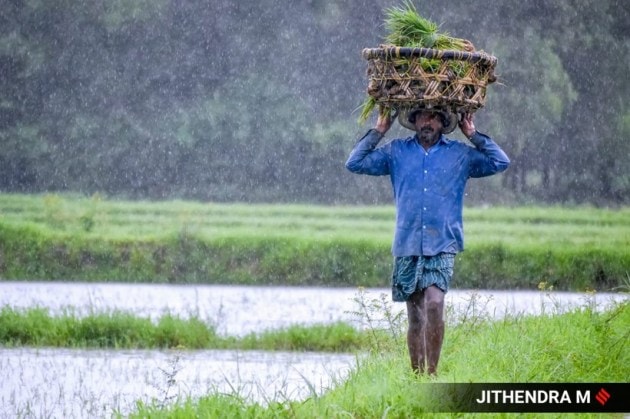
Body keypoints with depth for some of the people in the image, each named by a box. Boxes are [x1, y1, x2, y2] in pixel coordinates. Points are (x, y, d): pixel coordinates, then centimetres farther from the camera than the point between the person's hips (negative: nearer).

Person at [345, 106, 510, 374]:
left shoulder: (461, 154, 10)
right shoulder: (396, 152, 12)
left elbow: (501, 163, 5)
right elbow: (354, 163, 9)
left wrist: (474, 136, 5)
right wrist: (378, 132, 6)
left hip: (443, 245, -2)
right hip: (408, 245, 2)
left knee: (434, 303, -22)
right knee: (415, 316, 5)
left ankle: (432, 372, -19)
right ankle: (417, 375, 11)